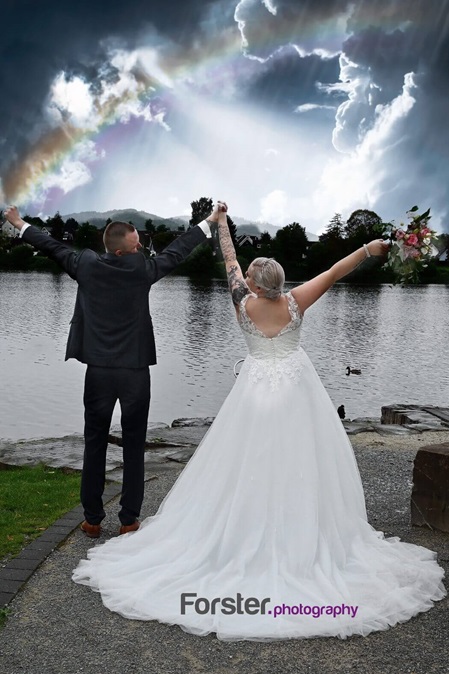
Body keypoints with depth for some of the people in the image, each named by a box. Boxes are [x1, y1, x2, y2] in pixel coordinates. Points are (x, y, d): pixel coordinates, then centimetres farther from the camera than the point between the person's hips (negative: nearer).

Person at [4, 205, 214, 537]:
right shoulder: (142, 269, -8)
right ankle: (129, 520, 14)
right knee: (134, 447, 8)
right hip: (136, 372, -2)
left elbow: (53, 247, 13)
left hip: (98, 371, 2)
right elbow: (177, 251, 5)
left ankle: (93, 520, 18)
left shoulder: (87, 265, -3)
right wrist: (209, 222, 19)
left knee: (95, 446, 11)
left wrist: (20, 224, 30)